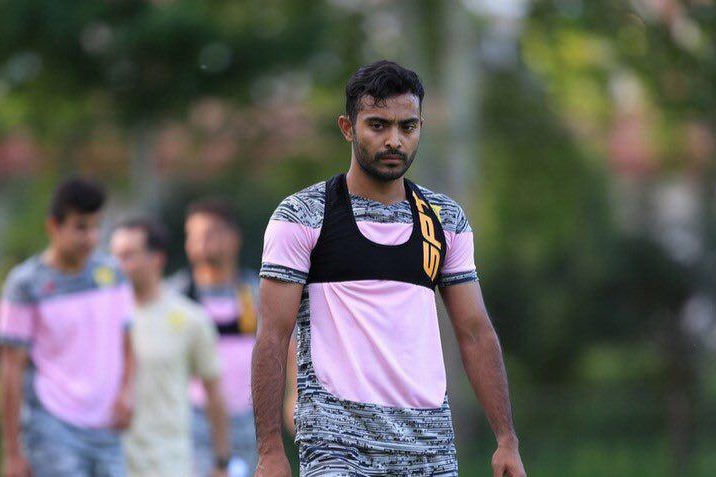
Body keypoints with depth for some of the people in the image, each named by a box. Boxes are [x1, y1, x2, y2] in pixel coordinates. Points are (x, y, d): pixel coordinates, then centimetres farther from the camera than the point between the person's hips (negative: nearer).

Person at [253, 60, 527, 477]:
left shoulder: (447, 220, 13)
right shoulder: (301, 216, -1)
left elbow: (476, 333, 14)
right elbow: (273, 337, -4)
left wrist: (508, 441, 7)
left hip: (431, 441, 5)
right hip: (337, 441, -5)